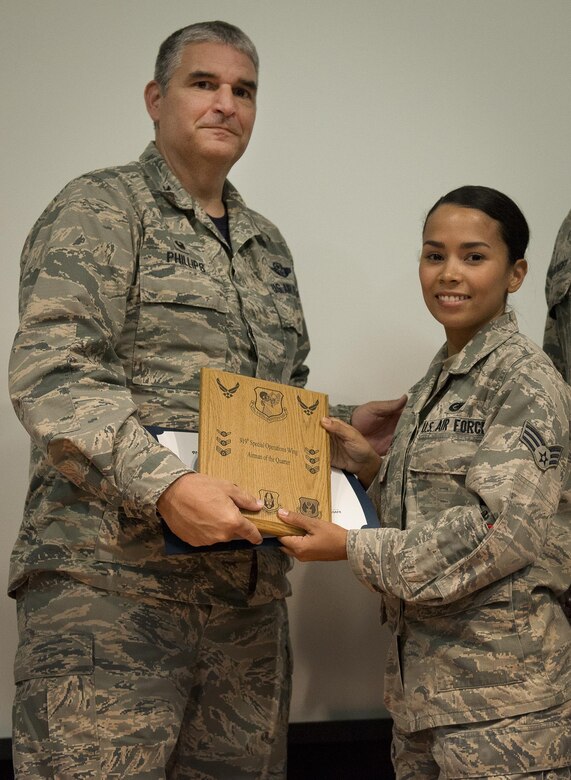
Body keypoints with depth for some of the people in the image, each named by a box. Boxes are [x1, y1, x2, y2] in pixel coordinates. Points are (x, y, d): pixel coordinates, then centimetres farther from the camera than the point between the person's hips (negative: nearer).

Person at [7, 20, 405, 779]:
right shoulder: (101, 209, 0)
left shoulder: (267, 247, 23)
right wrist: (166, 487, -24)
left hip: (250, 594, 7)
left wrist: (345, 429, 12)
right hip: (110, 577, -7)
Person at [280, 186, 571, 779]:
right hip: (421, 673, 8)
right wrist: (369, 467, 3)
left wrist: (352, 548, -17)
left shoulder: (523, 379, -10)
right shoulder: (434, 386, 15)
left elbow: (504, 529, -19)